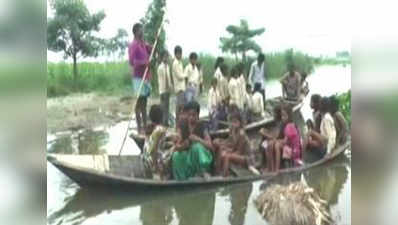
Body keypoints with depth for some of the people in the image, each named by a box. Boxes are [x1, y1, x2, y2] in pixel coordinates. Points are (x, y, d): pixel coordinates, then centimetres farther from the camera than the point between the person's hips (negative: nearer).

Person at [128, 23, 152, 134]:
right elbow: (131, 61, -18)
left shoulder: (144, 44, 16)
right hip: (138, 77, -9)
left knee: (144, 102, 11)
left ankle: (145, 126, 16)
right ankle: (139, 128, -2)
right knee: (139, 102, -6)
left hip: (146, 77, 9)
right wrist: (145, 62, -26)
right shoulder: (133, 45, -9)